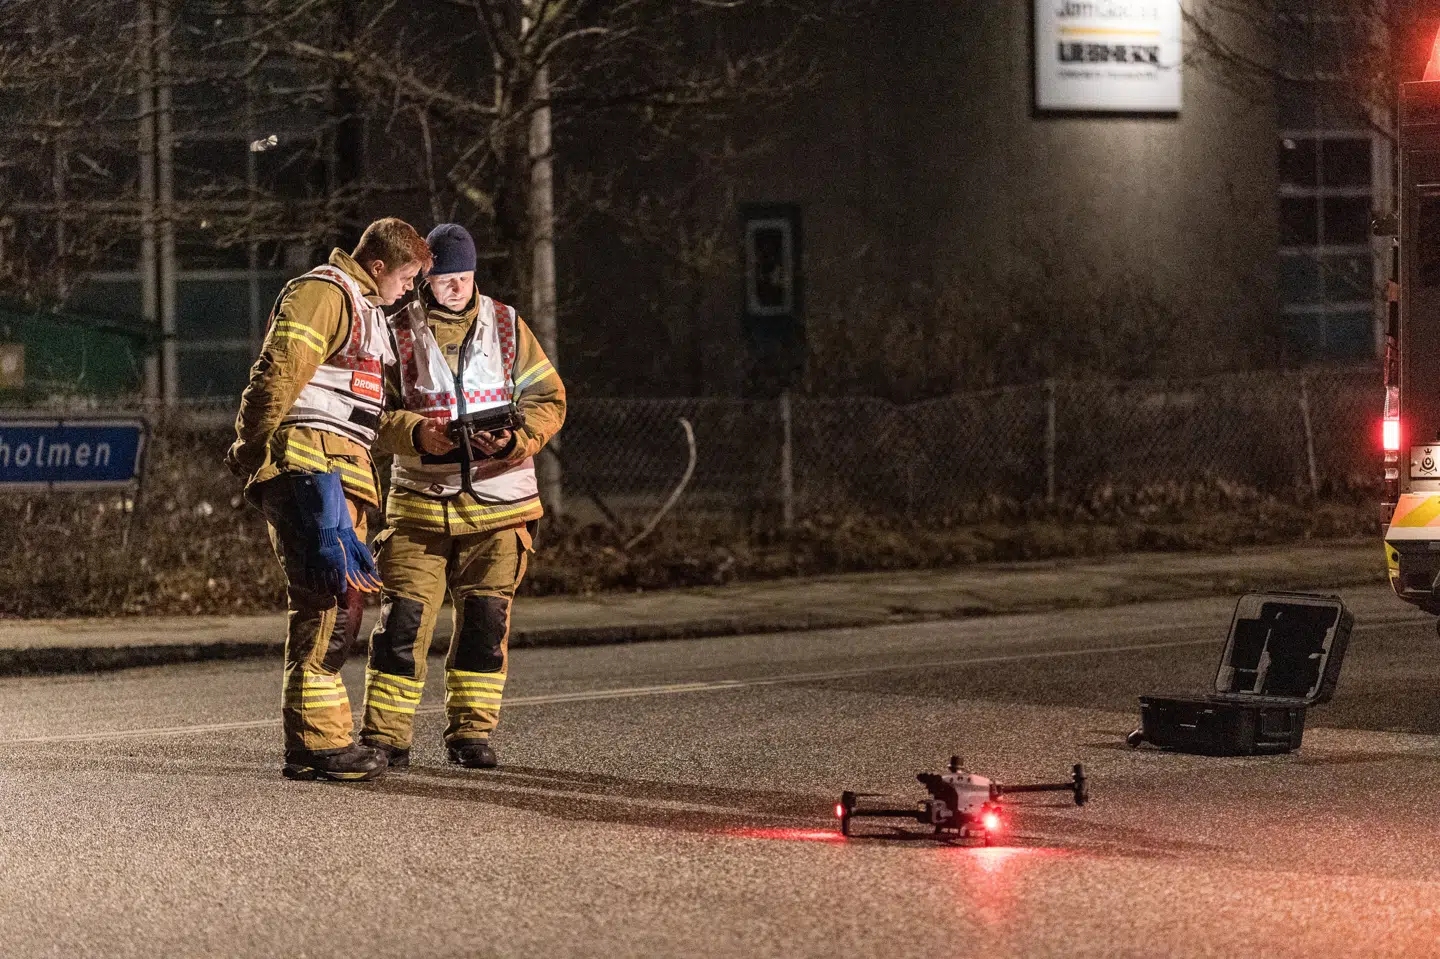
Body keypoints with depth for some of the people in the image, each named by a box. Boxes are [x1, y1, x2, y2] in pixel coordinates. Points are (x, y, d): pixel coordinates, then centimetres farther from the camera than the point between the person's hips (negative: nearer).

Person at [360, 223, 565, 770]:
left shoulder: (507, 326, 8)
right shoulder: (399, 331, 4)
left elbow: (548, 399, 5)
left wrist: (515, 439, -14)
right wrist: (417, 433, -20)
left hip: (496, 502, 1)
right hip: (420, 501, -1)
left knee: (485, 621, 2)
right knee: (403, 617, -6)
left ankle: (471, 733, 13)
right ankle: (385, 735, 1)